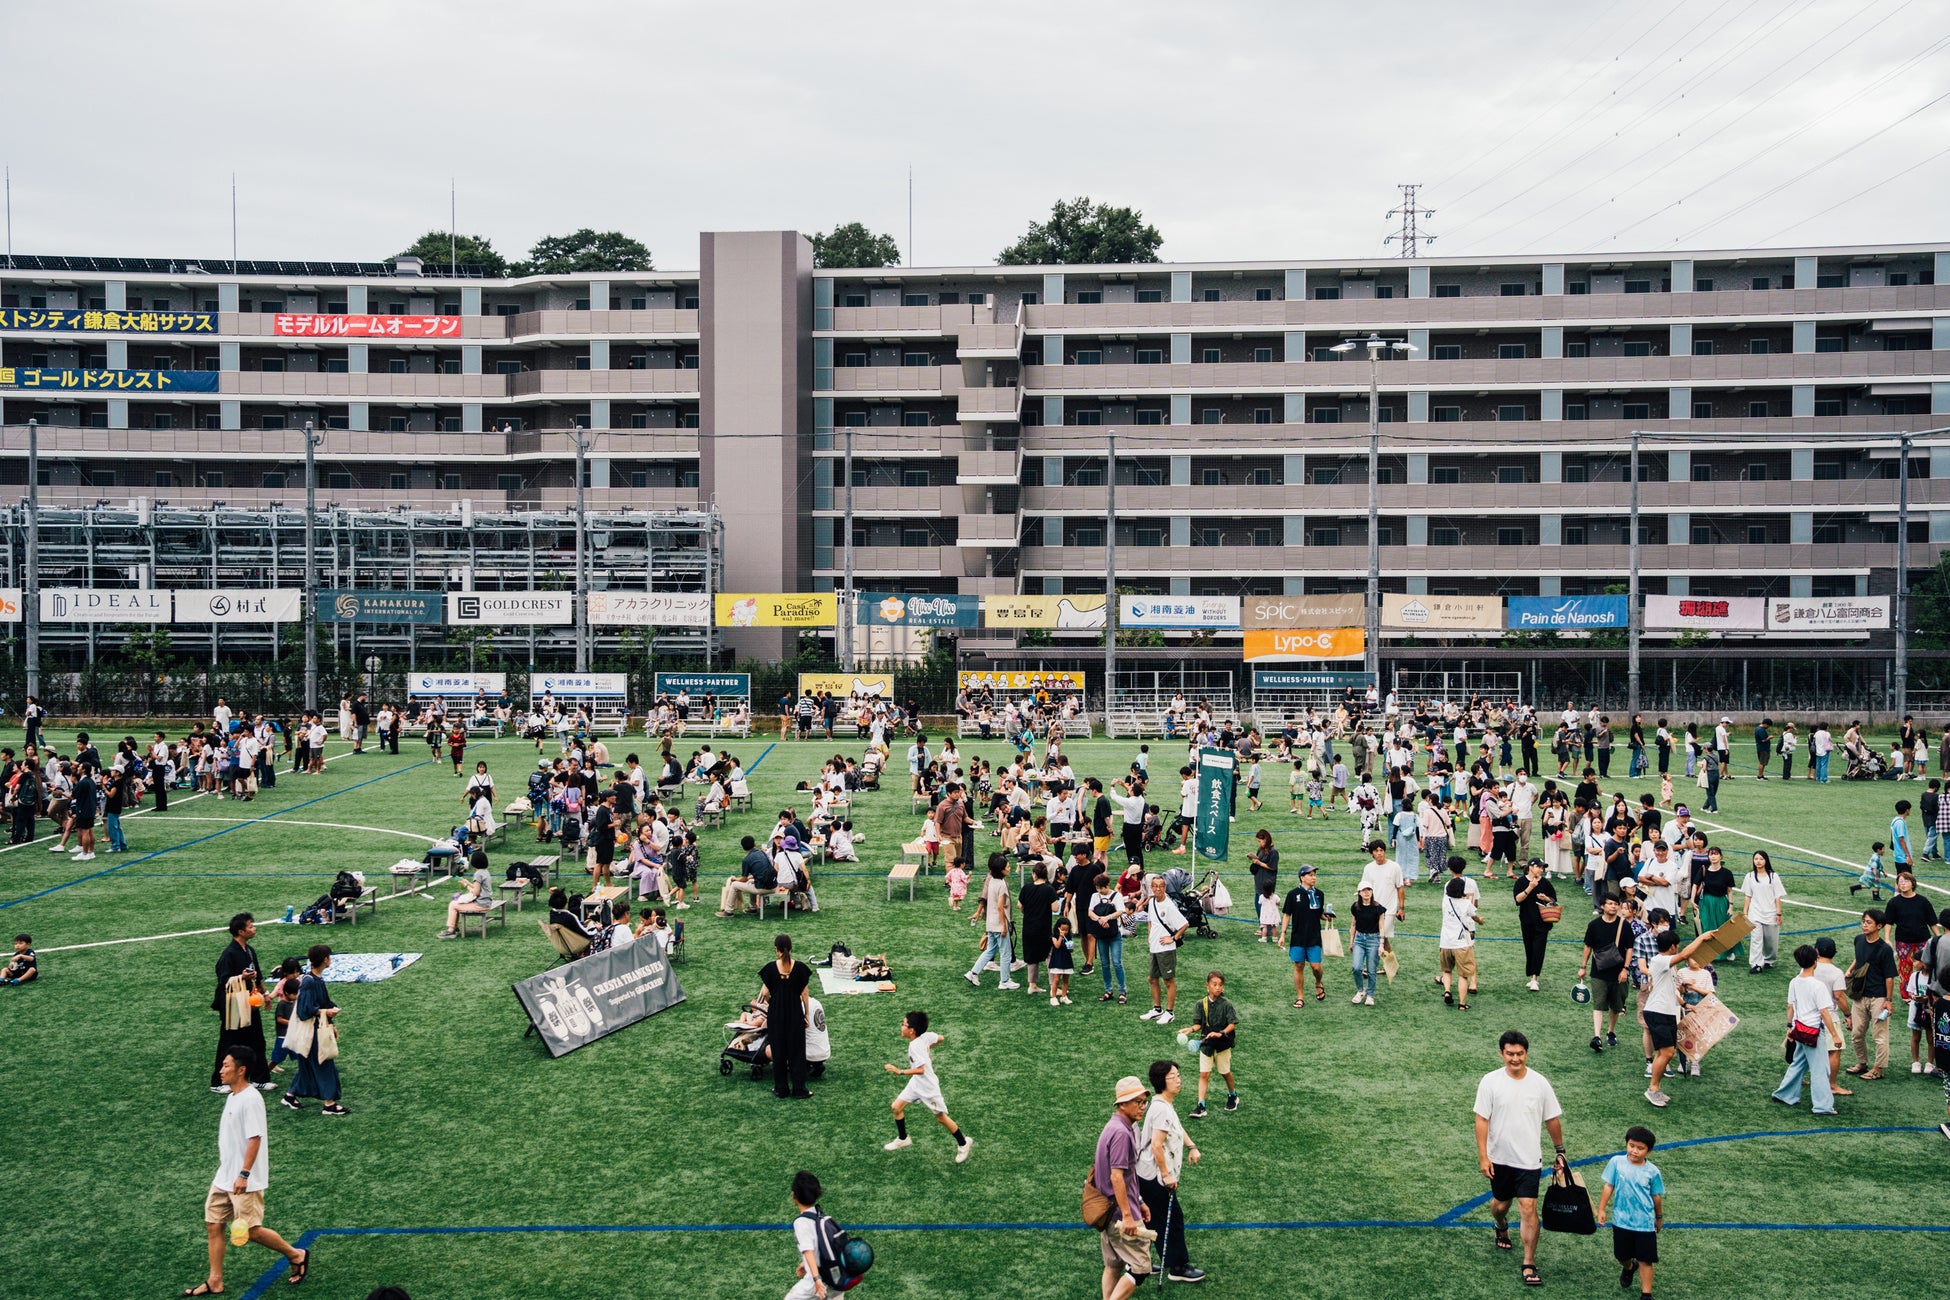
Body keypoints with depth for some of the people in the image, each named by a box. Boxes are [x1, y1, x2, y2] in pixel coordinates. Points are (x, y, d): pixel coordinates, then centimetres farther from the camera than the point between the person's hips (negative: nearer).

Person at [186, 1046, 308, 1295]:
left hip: (244, 1181, -9)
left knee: (251, 1231, -2)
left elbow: (255, 1139, -23)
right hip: (224, 1178, 9)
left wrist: (244, 1174, -25)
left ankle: (296, 1255, 16)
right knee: (213, 1226, 8)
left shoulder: (250, 1099, -20)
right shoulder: (232, 1096, 10)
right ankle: (214, 1283, 17)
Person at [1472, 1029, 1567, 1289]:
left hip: (1529, 1159, -1)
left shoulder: (1540, 1083, -7)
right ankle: (1502, 1228, 51)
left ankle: (1529, 1265, 0)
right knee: (1500, 1203, 17)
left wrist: (1560, 1151, 11)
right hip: (1499, 1158, 1)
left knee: (1528, 1208, -8)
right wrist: (1483, 1156, -12)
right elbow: (1482, 1120, -8)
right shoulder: (1490, 1082, -10)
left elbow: (1552, 1119, 6)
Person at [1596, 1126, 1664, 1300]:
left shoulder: (1652, 1171, -9)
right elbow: (1608, 1187, -2)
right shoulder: (1616, 1162, -9)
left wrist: (1659, 1217, 16)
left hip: (1645, 1223, -2)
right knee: (1622, 1255, 18)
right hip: (1621, 1220, 2)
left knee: (1645, 1260, -1)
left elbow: (1656, 1196, 5)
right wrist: (1601, 1210, -2)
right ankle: (1628, 1267, 51)